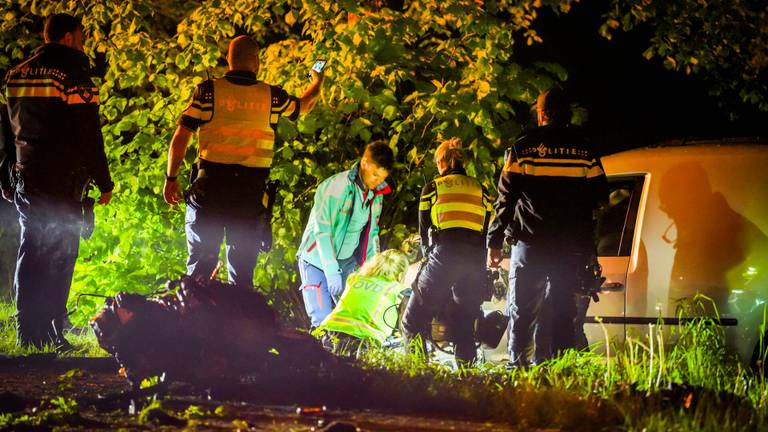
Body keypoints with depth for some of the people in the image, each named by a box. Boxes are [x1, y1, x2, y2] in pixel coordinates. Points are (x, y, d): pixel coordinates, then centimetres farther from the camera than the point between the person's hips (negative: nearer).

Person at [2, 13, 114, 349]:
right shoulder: (73, 75, -10)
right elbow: (89, 135, -12)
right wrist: (104, 182, -6)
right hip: (62, 182, -7)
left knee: (30, 252, 13)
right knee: (58, 256, -3)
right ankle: (48, 333, -5)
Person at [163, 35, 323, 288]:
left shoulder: (207, 91, -2)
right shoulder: (271, 96, 3)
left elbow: (181, 136, -4)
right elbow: (303, 106, 25)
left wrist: (171, 178, 4)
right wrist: (316, 84, 46)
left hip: (210, 183, -1)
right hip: (252, 189, 1)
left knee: (200, 262, 5)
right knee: (243, 268, 7)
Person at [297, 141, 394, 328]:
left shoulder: (376, 194, 2)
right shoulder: (337, 186, -20)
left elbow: (372, 233, 12)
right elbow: (322, 229, -24)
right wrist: (332, 270, -29)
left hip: (345, 262, 6)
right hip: (318, 260, -6)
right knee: (322, 321, -15)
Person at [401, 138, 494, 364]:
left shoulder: (432, 188, 10)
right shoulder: (480, 190, 18)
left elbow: (423, 229, 15)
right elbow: (487, 229, 16)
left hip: (444, 255, -3)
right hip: (476, 259, 4)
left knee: (414, 320, 2)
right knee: (464, 321, 11)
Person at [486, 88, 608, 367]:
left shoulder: (523, 148, -2)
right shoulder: (584, 150, 5)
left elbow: (506, 198, -4)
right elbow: (600, 197, 8)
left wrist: (494, 242, 0)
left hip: (531, 243, -2)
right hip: (572, 247, 2)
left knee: (521, 310, 4)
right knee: (563, 310, 9)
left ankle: (517, 365, -5)